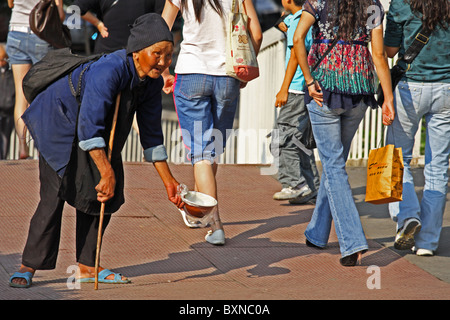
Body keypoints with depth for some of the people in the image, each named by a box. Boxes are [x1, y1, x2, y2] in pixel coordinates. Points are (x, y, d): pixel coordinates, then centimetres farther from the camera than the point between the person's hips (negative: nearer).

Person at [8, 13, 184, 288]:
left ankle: (87, 266, 12)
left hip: (101, 126, 8)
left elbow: (151, 134, -1)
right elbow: (89, 129, -40)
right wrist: (107, 173, -42)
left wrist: (168, 180, -3)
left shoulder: (152, 82, -12)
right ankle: (29, 267, -6)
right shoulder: (108, 71, -36)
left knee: (103, 195, 2)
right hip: (59, 121, -8)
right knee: (55, 194, -13)